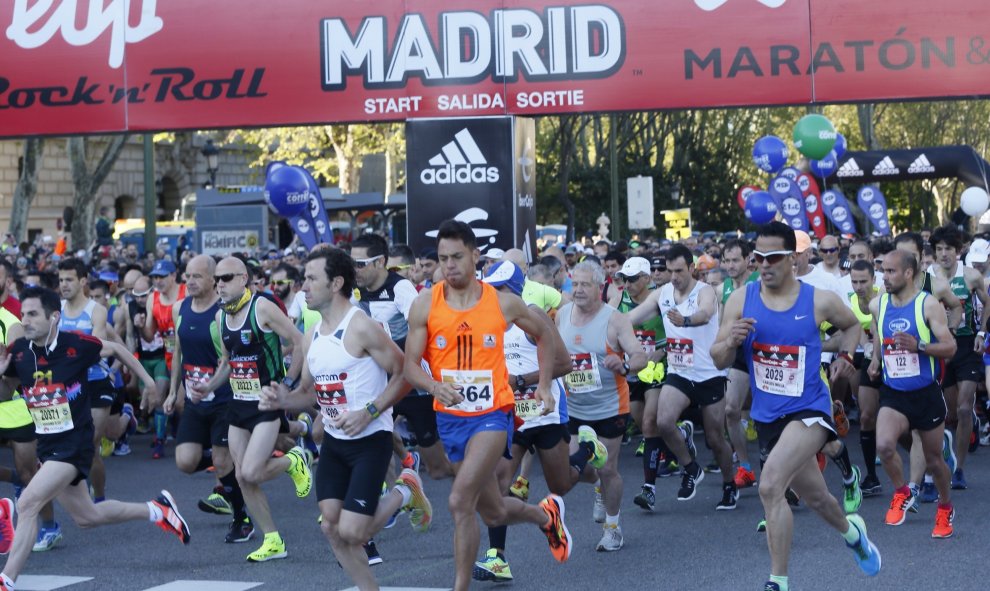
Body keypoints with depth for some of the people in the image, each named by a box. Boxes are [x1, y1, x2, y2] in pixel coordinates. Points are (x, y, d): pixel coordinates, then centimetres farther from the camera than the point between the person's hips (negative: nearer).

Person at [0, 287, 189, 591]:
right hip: (46, 445, 6)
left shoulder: (76, 345, -15)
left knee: (26, 504, -19)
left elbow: (115, 348, 5)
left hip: (74, 443, -6)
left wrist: (149, 381, 10)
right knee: (87, 516, 18)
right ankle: (157, 511, 38)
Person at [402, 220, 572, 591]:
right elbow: (410, 365, -5)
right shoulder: (425, 305, -5)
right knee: (494, 513, 15)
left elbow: (542, 335, 14)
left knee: (460, 502, -21)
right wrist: (435, 387, -25)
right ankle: (546, 514, 48)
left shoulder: (503, 303, -5)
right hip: (450, 417, 3)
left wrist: (544, 386, 8)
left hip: (492, 414, -3)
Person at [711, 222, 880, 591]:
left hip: (809, 410, -4)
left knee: (770, 485, -27)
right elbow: (719, 361, -3)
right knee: (815, 497, 21)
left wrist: (845, 355, -3)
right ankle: (851, 531, 55)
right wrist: (731, 341, -24)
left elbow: (851, 325, 15)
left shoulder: (820, 301, -9)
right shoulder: (741, 300, -5)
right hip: (767, 417, 4)